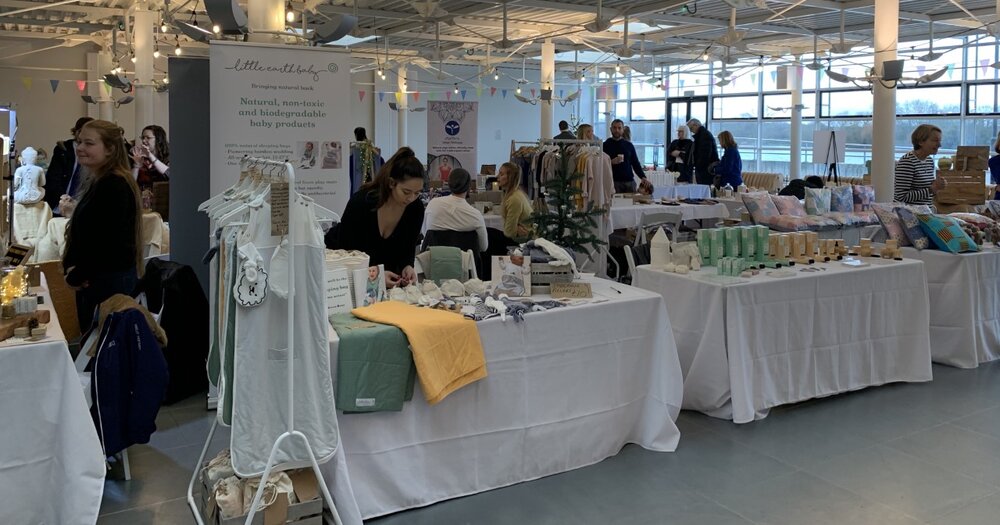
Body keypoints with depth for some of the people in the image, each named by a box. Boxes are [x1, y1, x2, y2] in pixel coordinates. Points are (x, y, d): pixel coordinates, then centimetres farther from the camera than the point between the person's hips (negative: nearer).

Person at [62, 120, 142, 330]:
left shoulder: (114, 185, -16)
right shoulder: (96, 182, 14)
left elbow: (106, 240, -21)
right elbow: (83, 234, 17)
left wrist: (77, 276, -10)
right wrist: (71, 265, 1)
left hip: (111, 281, -10)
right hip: (92, 280, 10)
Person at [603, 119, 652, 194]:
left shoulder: (629, 145, 13)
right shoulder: (606, 145, 6)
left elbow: (635, 163, 14)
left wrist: (643, 177, 0)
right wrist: (611, 162, -15)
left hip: (629, 182, 3)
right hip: (613, 182, -2)